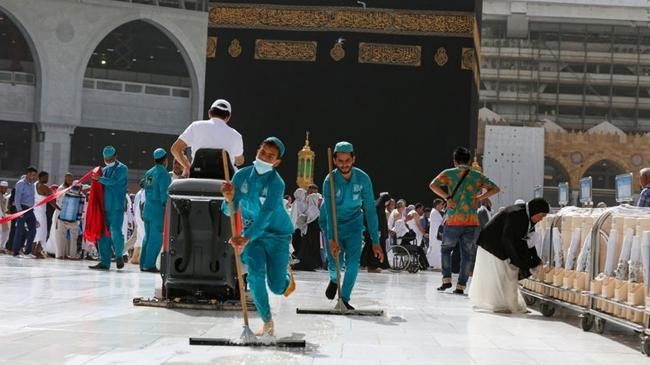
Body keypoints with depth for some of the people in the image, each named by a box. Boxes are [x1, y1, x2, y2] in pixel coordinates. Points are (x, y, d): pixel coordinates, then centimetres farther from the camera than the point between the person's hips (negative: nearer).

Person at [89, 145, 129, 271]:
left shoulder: (122, 168, -1)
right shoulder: (104, 170, 20)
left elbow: (112, 181, -15)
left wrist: (99, 178, -8)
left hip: (117, 206, -6)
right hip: (104, 206, 6)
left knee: (115, 231, -15)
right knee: (103, 234, 4)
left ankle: (119, 255, 7)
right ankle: (104, 262, 8)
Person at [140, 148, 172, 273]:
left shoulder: (148, 173, 14)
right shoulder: (163, 174, -11)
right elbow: (164, 193, -17)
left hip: (147, 208, 8)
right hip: (159, 210, -8)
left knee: (148, 237, 13)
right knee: (156, 238, -6)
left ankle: (143, 264, 13)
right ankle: (149, 265, -8)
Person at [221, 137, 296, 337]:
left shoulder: (276, 183, -22)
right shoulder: (242, 175, -9)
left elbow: (265, 215, -34)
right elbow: (229, 211, -8)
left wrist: (245, 238, -48)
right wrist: (230, 198, -31)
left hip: (277, 234, -3)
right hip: (251, 232, 3)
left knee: (277, 287, -3)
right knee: (255, 275, -18)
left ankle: (287, 275, 36)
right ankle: (268, 324, -5)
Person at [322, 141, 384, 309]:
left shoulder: (363, 179, -19)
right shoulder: (330, 181, -24)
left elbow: (370, 210, -18)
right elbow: (329, 212, -33)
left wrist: (375, 241, -22)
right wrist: (332, 240, -45)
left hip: (354, 223, 1)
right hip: (334, 224, -1)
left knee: (353, 262, -14)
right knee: (335, 263, -5)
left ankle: (344, 299, 0)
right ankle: (334, 280, 32)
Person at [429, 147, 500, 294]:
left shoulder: (449, 173, 4)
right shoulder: (477, 176, 10)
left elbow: (433, 185, -11)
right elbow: (495, 189, 10)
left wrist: (447, 197, -9)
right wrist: (478, 198, 8)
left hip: (453, 221, -1)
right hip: (472, 222, 1)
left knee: (446, 250, 19)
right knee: (467, 255, 8)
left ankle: (446, 279, 8)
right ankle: (461, 285, 5)